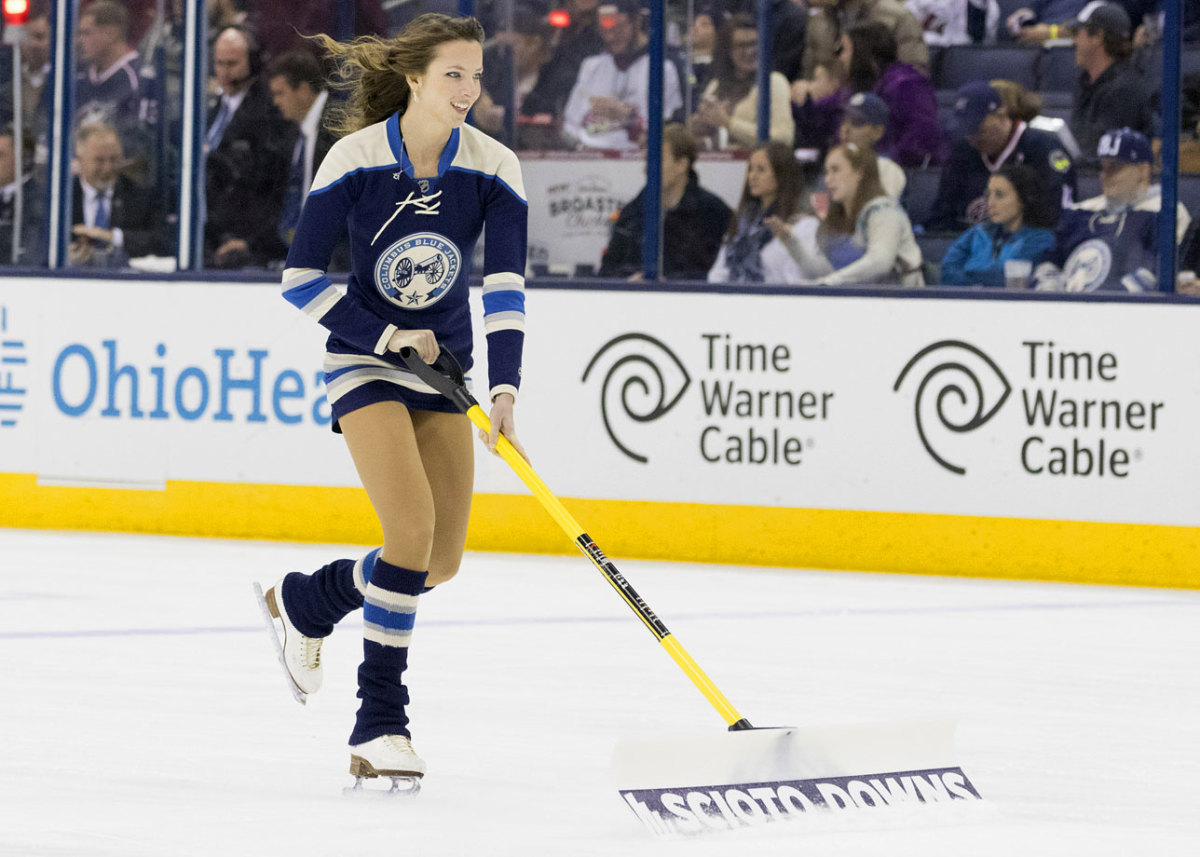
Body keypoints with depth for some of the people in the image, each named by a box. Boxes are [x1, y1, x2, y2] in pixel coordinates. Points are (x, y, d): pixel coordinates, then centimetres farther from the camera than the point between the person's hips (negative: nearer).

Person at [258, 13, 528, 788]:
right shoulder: (356, 159, -14)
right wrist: (388, 337, -15)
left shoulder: (495, 170, -7)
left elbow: (506, 286, -14)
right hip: (364, 359, -4)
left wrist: (505, 390, -26)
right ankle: (380, 724, -9)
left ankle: (304, 603, 30)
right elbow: (301, 278, -9)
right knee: (413, 529, -21)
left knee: (441, 562, 2)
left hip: (443, 364, 4)